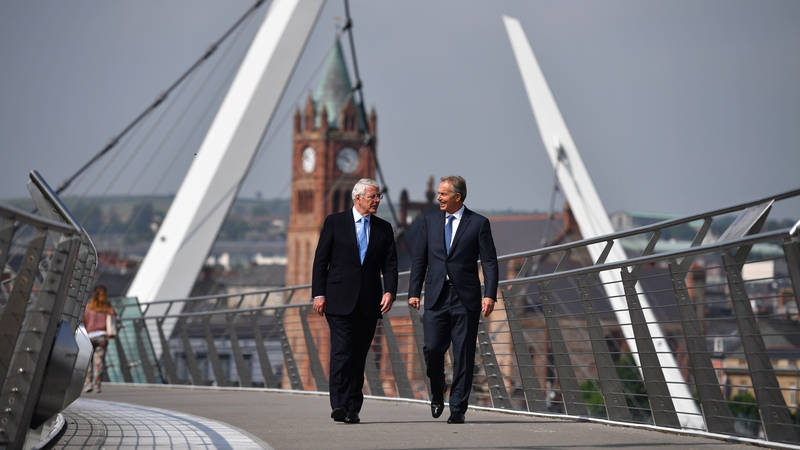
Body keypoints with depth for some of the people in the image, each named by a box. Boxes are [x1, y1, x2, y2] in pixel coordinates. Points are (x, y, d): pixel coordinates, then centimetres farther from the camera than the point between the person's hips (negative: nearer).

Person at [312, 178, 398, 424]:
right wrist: (319, 294, -6)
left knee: (359, 356, 4)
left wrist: (389, 291, -8)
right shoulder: (335, 222, 4)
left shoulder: (384, 228, 13)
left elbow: (390, 264, 9)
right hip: (340, 299, -3)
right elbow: (321, 260, 2)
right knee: (342, 352, -13)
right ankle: (339, 405, -14)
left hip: (369, 302, 3)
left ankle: (353, 409, 9)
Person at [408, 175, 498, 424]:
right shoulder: (430, 220, 10)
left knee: (463, 356, 0)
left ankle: (457, 409, 6)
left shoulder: (478, 223, 1)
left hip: (465, 298, -2)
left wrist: (490, 295, -12)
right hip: (436, 297, 2)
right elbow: (419, 258, 11)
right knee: (432, 349, -6)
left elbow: (490, 262, -2)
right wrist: (414, 291, 4)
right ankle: (437, 394, 21)